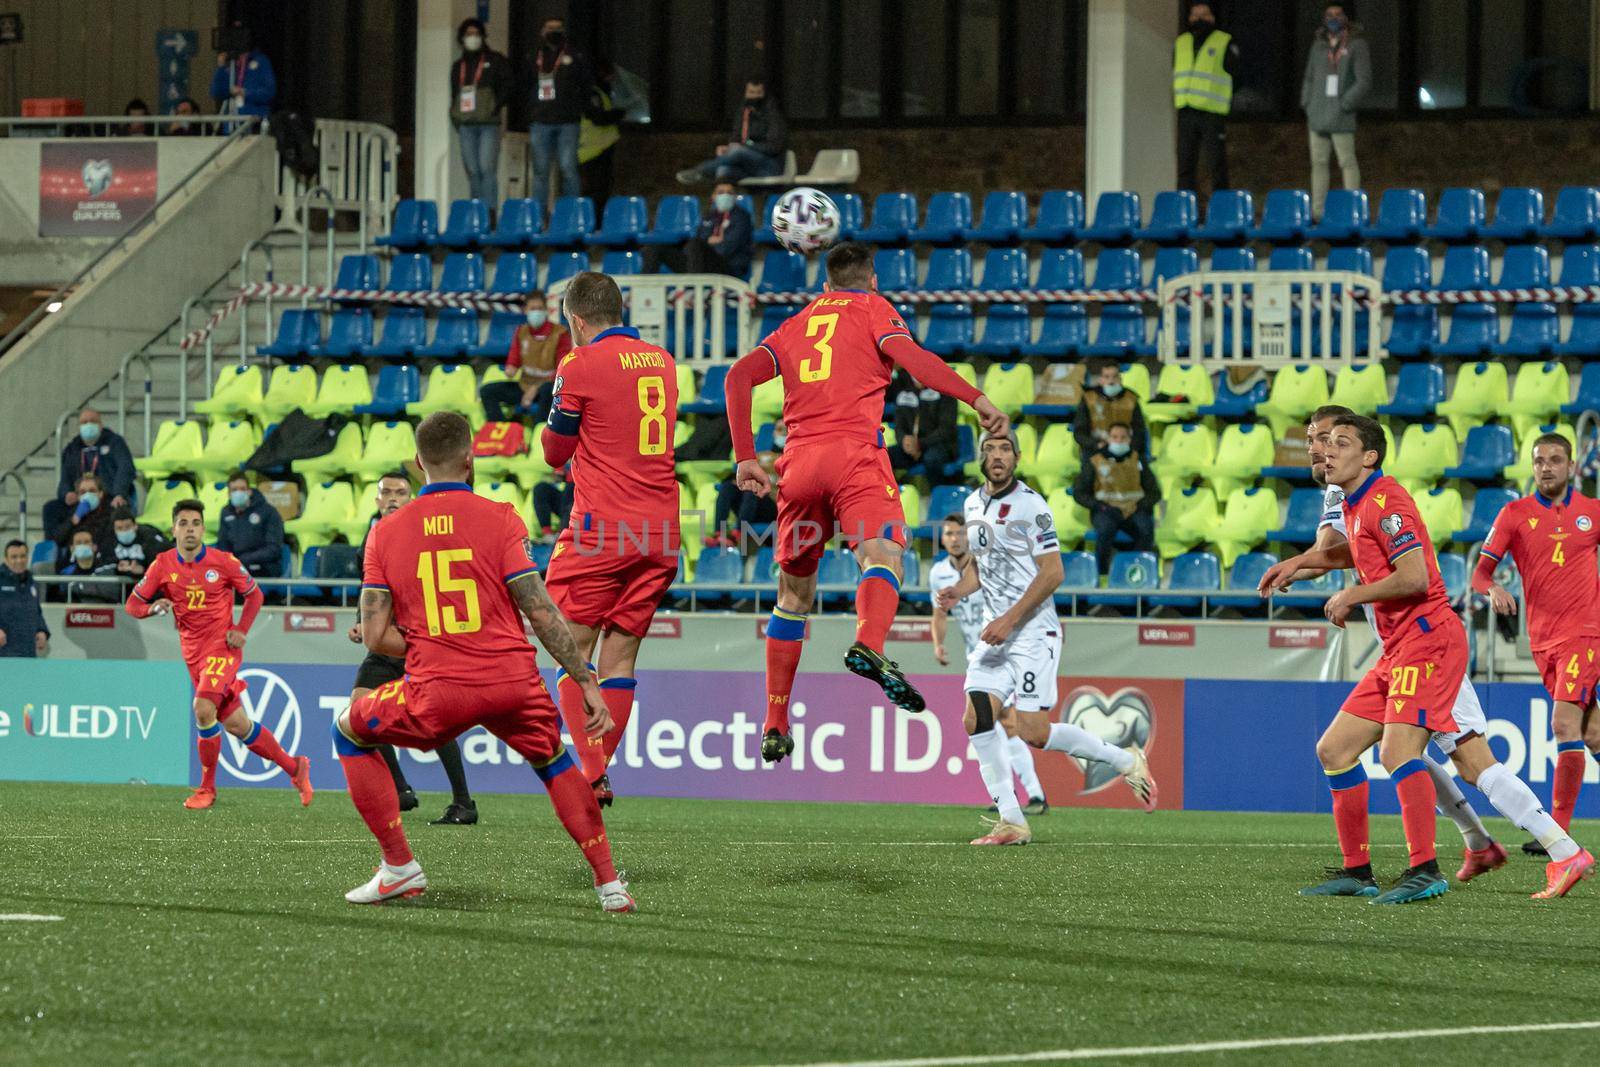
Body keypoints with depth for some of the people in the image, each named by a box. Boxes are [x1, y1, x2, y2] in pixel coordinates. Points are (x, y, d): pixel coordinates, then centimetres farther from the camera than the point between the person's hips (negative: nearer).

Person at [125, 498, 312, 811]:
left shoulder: (223, 562, -6)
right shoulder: (163, 565, 1)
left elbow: (254, 594, 6)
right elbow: (132, 604, 4)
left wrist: (241, 630, -7)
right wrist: (154, 607, -18)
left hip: (222, 647, -4)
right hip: (193, 653, 4)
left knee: (203, 708, -24)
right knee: (236, 724, 5)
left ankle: (207, 788, -10)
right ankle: (294, 766, 23)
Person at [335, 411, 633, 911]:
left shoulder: (385, 533, 5)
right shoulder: (501, 519, 0)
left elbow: (375, 637, 2)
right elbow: (542, 613, -5)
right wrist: (586, 683, 0)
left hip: (438, 695, -1)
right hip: (514, 683, 1)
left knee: (349, 730, 25)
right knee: (555, 762, 29)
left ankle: (399, 866, 18)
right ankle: (609, 883, 20)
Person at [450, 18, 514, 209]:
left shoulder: (495, 61, 6)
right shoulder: (458, 66, 20)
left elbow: (509, 85, 1)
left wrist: (498, 105, -10)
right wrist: (454, 116, 10)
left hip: (488, 123, -5)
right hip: (466, 125, 5)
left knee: (487, 168, -14)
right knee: (472, 170, 3)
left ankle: (489, 208, -15)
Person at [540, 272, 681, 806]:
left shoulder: (580, 366, -7)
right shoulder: (662, 362, 11)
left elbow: (555, 452, 3)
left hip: (600, 529, -6)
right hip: (659, 531, 6)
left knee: (572, 650, 0)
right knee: (620, 657, 10)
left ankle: (592, 775, -11)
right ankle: (599, 768, 9)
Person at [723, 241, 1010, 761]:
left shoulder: (796, 324, 26)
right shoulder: (874, 310, 14)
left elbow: (739, 376, 12)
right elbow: (912, 358, -5)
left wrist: (746, 459, 8)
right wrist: (977, 399, -10)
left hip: (799, 463, 4)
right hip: (854, 453, -4)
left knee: (794, 593, 15)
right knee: (883, 553, -20)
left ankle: (774, 727, 13)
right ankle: (868, 646, -54)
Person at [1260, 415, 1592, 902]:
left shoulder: (1384, 501, -12)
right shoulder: (1356, 505, 18)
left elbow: (1414, 576, -22)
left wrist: (1351, 596, -10)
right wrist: (1299, 562, 31)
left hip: (1427, 639, -10)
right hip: (1398, 653, 10)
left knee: (1398, 751, -23)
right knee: (1333, 751, 6)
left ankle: (1425, 871, -24)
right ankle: (1357, 872, 10)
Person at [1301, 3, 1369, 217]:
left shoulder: (1356, 45, -2)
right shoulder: (1319, 45, 14)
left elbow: (1364, 82, -7)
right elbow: (1309, 78, 21)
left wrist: (1345, 105, -12)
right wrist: (1307, 107, 11)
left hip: (1340, 118, -5)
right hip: (1318, 116, 5)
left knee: (1347, 161, -5)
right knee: (1318, 162, 6)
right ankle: (1318, 210, 9)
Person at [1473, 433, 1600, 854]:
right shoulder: (1515, 514, 2)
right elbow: (1480, 573, -3)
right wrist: (1493, 589, -24)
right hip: (1542, 638, 3)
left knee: (1565, 724, -16)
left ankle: (1557, 833, -16)